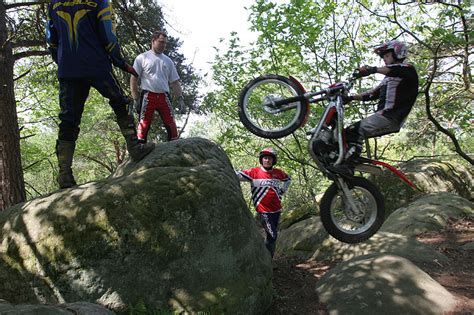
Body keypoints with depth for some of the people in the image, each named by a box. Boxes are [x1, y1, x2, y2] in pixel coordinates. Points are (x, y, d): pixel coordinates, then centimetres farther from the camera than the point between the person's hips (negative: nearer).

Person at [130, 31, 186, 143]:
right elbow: (133, 79, 1)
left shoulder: (168, 61, 18)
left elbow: (175, 82, 16)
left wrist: (180, 99, 5)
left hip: (164, 96, 4)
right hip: (148, 96, -3)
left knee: (171, 125, -2)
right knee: (144, 125, -6)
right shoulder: (142, 58, 5)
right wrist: (136, 99, -6)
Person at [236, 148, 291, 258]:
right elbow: (237, 174, -19)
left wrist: (282, 192, 14)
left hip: (276, 210, 6)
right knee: (272, 236, -9)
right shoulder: (254, 172, -10)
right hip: (264, 211, -5)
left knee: (274, 236, 14)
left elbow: (288, 179, 24)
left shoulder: (278, 173, 4)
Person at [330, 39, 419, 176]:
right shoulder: (389, 78, 32)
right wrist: (351, 97, 11)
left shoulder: (408, 70, 5)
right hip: (382, 115, 9)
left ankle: (348, 167, -35)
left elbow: (396, 69, -21)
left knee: (356, 130, -27)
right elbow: (372, 94, 24)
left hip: (391, 117, -9)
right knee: (349, 131, -2)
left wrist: (374, 70, -38)